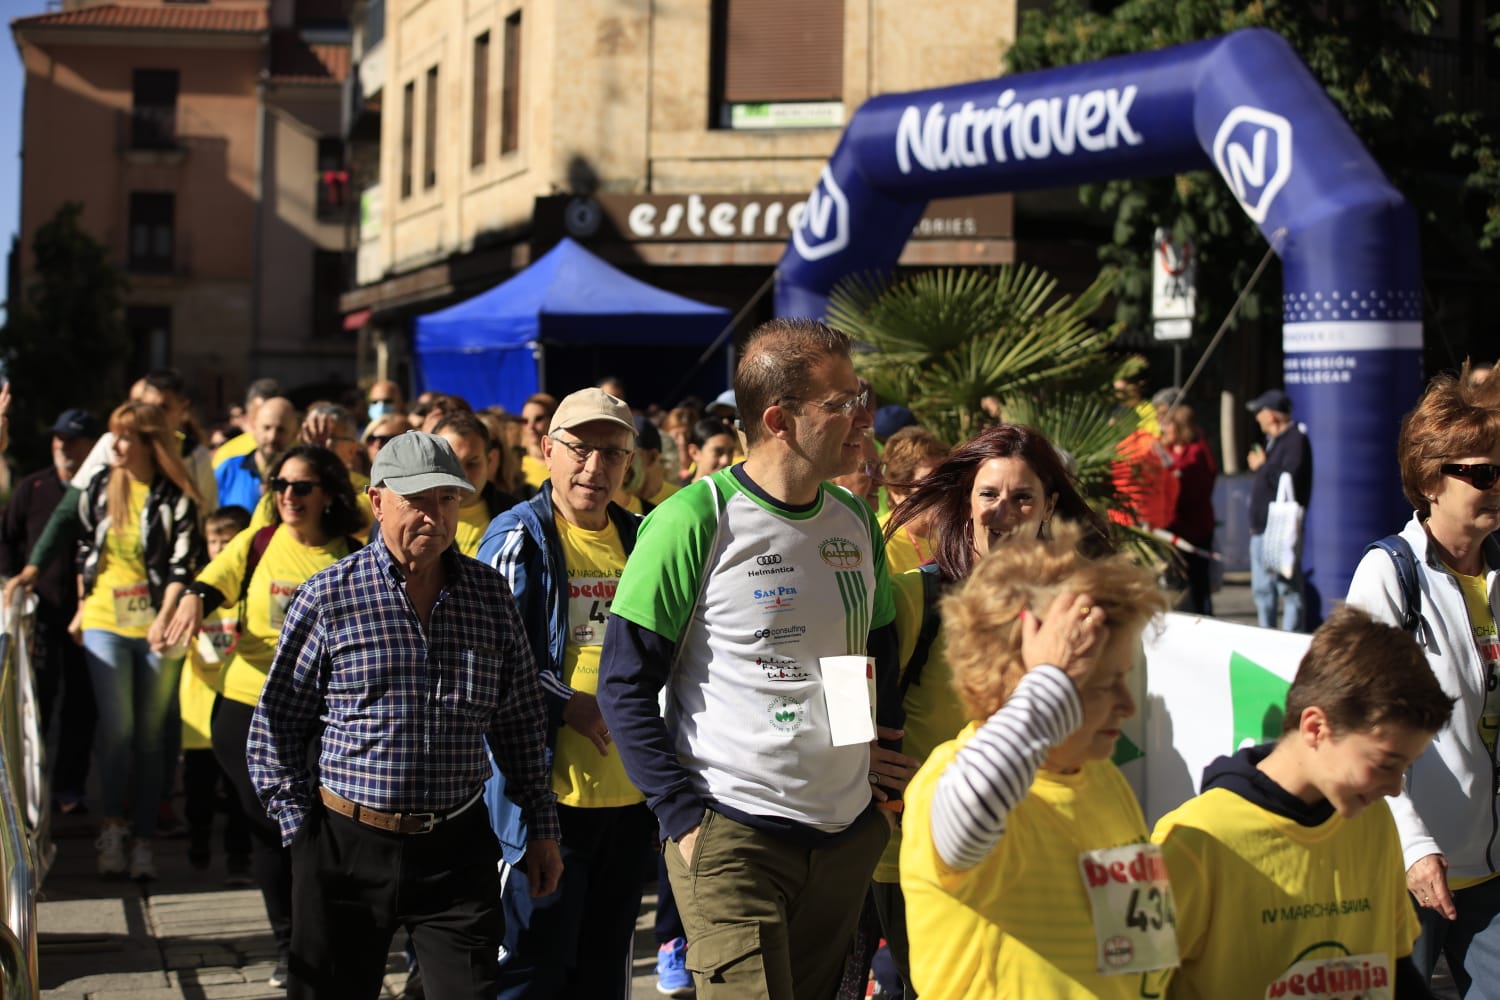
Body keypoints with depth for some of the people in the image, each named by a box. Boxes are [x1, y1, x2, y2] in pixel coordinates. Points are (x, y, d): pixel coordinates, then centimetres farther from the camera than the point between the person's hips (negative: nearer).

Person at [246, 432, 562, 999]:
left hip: (459, 847, 2)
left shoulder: (491, 595, 5)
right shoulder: (328, 596, -4)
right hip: (347, 845, -1)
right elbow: (277, 726, 0)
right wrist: (302, 832, -3)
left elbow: (521, 723, 11)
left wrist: (541, 827, 11)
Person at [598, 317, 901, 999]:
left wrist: (890, 784, 9)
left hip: (850, 836, 7)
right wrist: (685, 816, -15)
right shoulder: (695, 522, -12)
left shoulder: (857, 523, 8)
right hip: (733, 839, -6)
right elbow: (625, 687, -10)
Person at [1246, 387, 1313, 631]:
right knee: (1262, 589, 15)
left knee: (1288, 588, -8)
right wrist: (1255, 521, 17)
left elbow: (1288, 482, -24)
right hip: (1262, 529, 10)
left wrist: (1262, 466, -10)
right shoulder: (1273, 441, 19)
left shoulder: (1296, 441, -11)